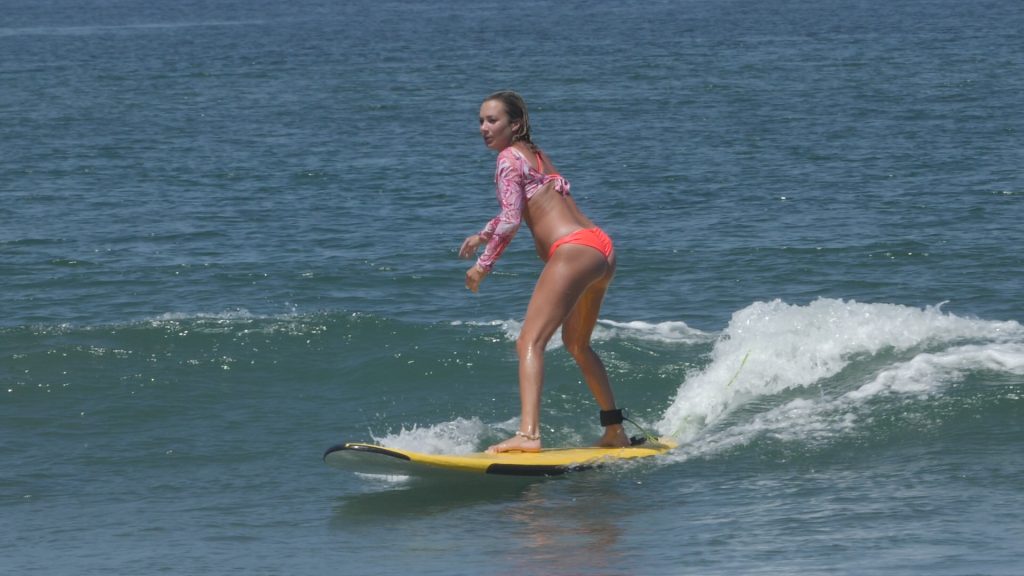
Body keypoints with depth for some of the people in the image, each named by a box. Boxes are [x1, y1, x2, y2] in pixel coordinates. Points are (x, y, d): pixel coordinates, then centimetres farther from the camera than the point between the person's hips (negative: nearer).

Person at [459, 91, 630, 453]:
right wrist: (483, 236, 37)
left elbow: (511, 220, -14)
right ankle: (614, 430, 32)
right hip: (602, 247, 10)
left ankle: (528, 434, -34)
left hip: (573, 252, -10)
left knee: (530, 342, -16)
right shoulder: (536, 154, 23)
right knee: (577, 344, 27)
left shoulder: (509, 158, -4)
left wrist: (483, 265, -7)